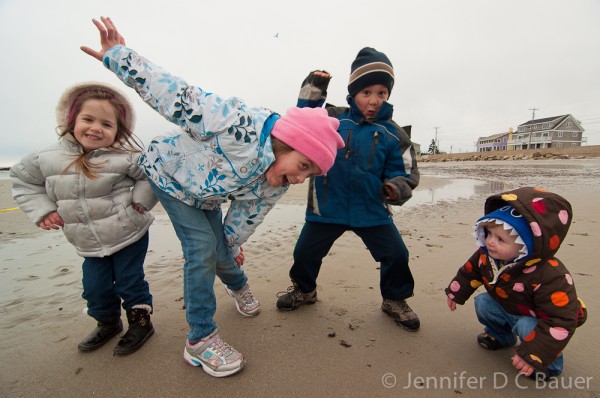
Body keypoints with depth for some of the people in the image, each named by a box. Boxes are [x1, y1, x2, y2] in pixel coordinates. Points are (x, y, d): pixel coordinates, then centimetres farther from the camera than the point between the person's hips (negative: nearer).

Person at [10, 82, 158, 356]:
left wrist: (140, 201, -18)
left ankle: (140, 322, 29)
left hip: (129, 236, -4)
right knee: (95, 286, 15)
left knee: (129, 281, 5)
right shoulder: (47, 158, -3)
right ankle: (108, 323, 41)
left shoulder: (126, 156, -17)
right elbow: (22, 178, 12)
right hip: (89, 244, 5)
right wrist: (42, 210, 2)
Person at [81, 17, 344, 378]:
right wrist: (118, 56, -27)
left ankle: (239, 286, 45)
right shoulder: (241, 126, -42)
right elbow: (177, 97, -35)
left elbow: (249, 211, -4)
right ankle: (200, 339, 0)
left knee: (220, 252, 9)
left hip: (206, 196, 5)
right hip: (168, 174, -5)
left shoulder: (277, 183, -19)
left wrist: (233, 242, 8)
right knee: (202, 247, -16)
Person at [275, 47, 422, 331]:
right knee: (305, 252, 9)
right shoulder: (331, 119, -1)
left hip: (372, 210, 0)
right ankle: (304, 289, 40)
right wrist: (310, 96, -6)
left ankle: (395, 300, 30)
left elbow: (404, 172, 2)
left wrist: (395, 188, -21)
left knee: (396, 254, 0)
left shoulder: (392, 133, -1)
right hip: (327, 207, 0)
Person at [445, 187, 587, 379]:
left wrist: (532, 356, -35)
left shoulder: (550, 277, -39)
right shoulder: (486, 255, -22)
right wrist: (455, 292, 8)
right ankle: (500, 335, 20)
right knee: (482, 302, -10)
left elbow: (561, 322, -34)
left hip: (539, 319, -5)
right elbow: (471, 271, 1)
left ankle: (550, 363, 3)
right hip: (507, 308, 6)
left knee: (527, 327, -31)